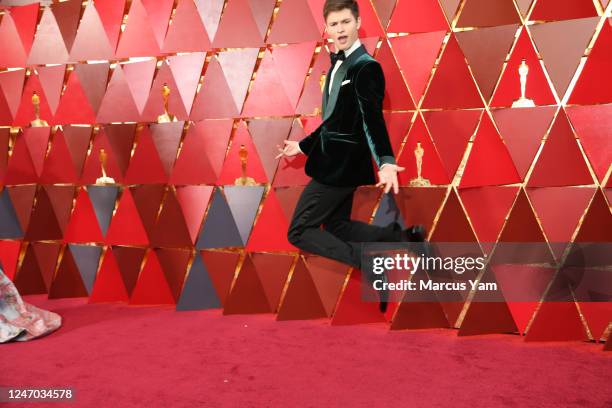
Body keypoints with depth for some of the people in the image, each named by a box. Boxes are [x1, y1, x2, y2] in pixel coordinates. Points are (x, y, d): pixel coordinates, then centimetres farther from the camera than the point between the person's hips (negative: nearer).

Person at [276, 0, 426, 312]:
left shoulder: (366, 67, -15)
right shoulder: (338, 65, 13)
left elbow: (372, 118, -28)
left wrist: (385, 161, -42)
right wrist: (304, 146, 29)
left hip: (341, 166, -10)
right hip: (334, 162, 10)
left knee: (299, 232, -5)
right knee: (334, 225, 16)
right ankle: (400, 238, 8)